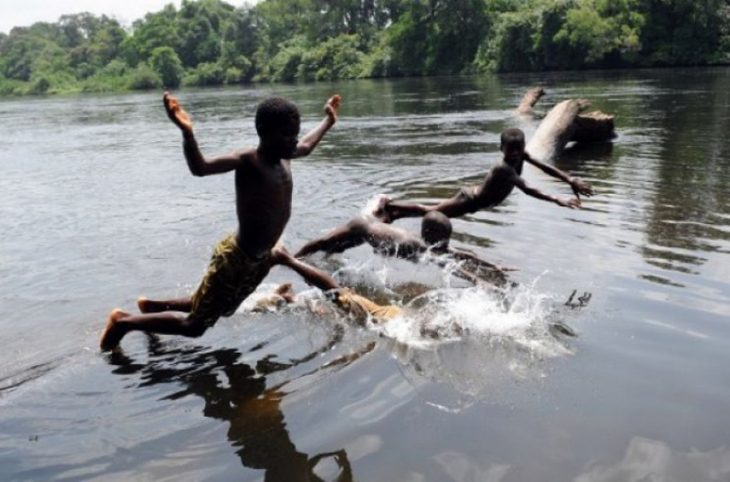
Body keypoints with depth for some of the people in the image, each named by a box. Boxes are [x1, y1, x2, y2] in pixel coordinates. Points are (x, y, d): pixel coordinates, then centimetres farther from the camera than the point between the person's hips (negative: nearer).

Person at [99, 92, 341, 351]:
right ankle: (124, 321, 23)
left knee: (219, 312, 26)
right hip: (236, 258, -9)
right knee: (193, 325, 4)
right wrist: (187, 132, -55)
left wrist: (329, 120, 40)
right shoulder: (247, 160, -22)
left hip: (260, 260, 9)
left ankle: (154, 306, 45)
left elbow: (306, 145, 27)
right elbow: (200, 167, -38)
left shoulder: (281, 155, 3)